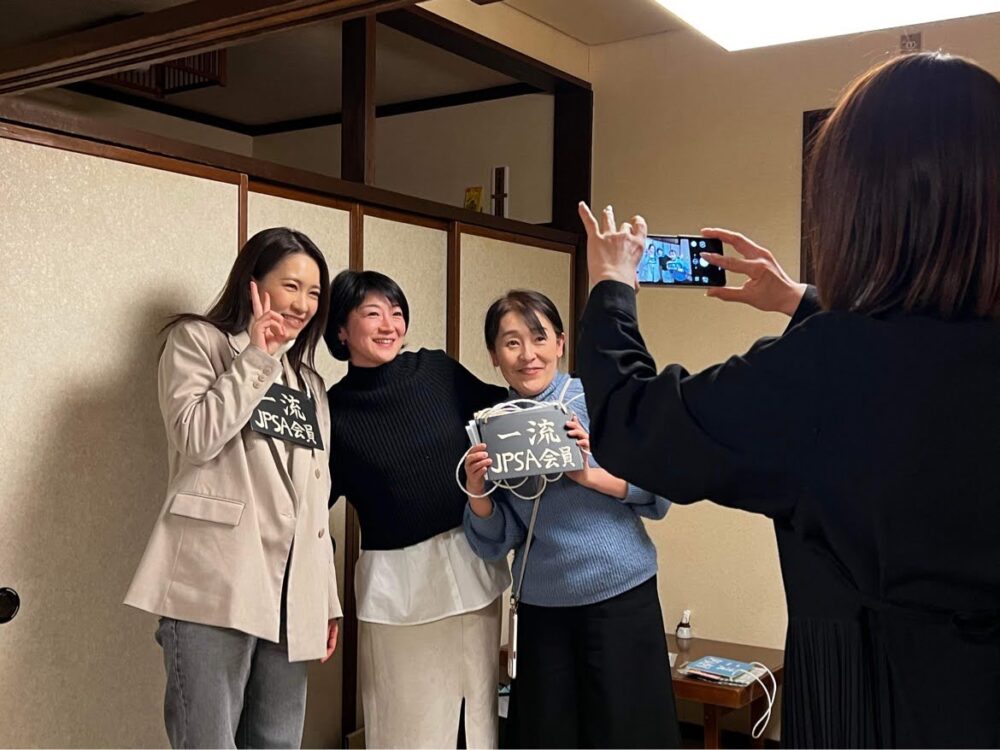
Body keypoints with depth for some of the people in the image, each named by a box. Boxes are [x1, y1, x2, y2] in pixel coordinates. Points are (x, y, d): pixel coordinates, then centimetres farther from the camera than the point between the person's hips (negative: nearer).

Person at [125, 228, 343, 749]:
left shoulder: (309, 382, 23)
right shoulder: (197, 341, 5)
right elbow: (196, 438, -13)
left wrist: (328, 597, 17)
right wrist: (256, 359, -8)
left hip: (290, 592, 6)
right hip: (215, 586, -6)